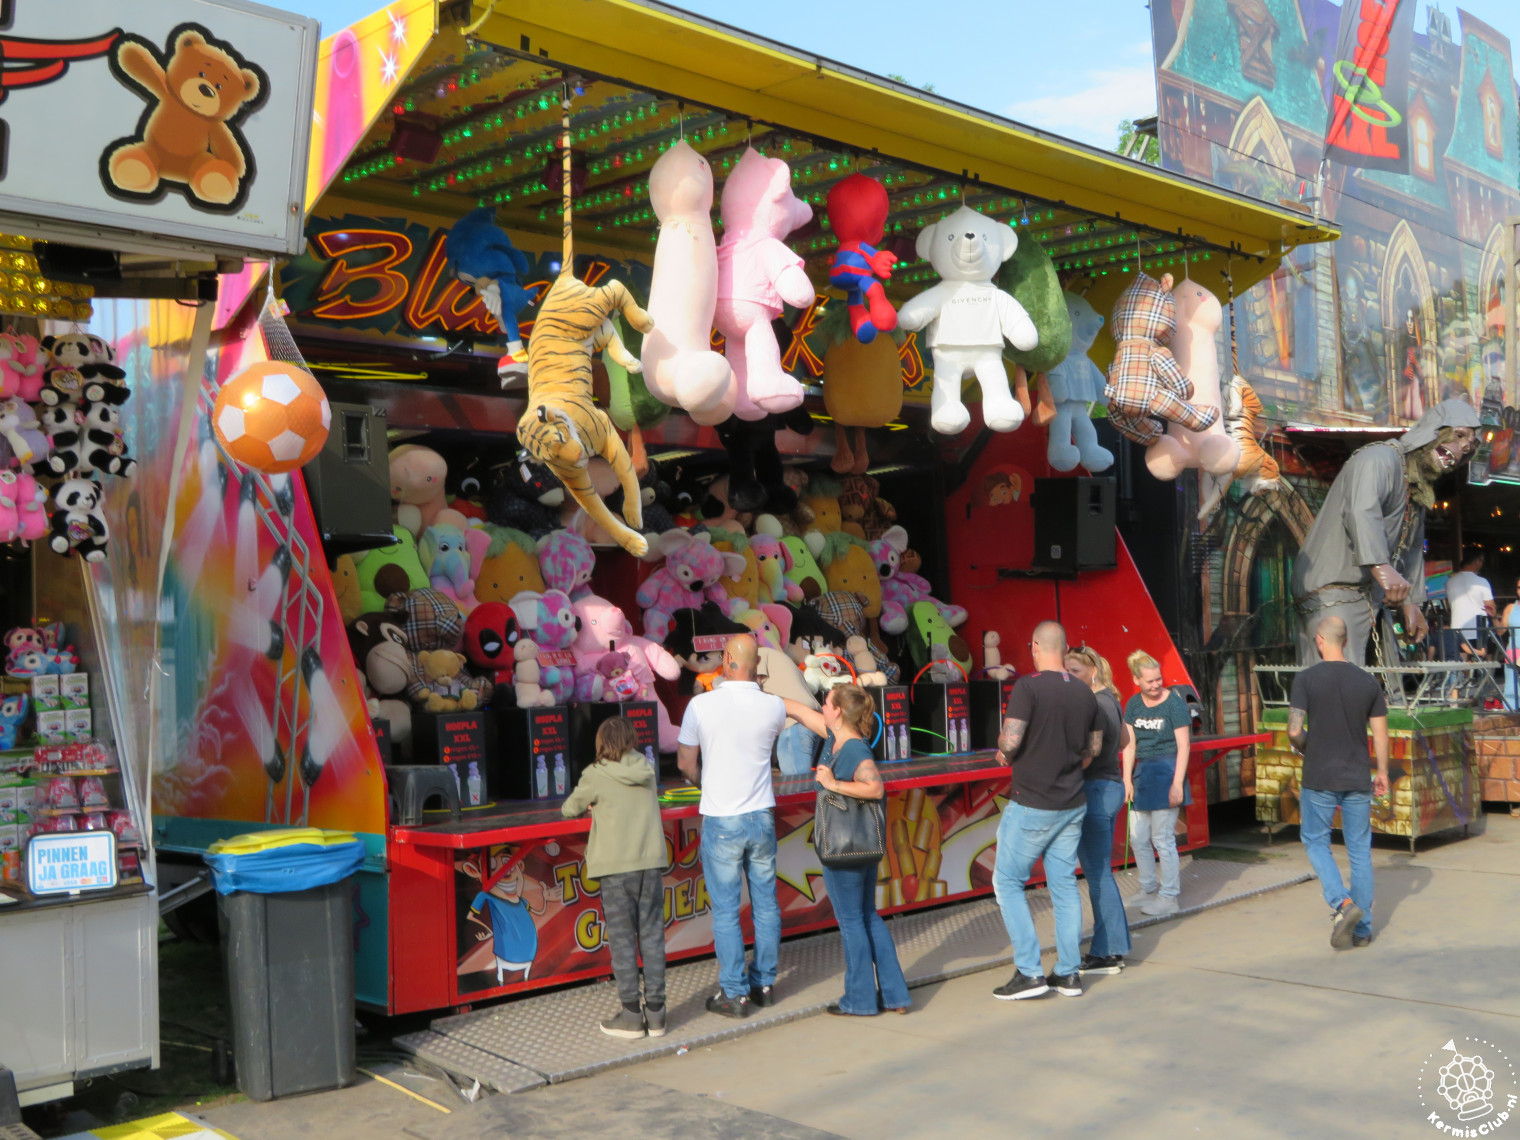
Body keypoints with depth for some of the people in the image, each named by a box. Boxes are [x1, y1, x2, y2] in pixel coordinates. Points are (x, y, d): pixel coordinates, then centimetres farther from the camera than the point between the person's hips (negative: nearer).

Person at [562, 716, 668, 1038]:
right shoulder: (647, 771, 7)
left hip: (616, 867, -4)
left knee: (622, 939, 3)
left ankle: (631, 1015, 6)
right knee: (652, 936, 8)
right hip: (651, 862, 4)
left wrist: (590, 805, 27)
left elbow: (569, 810, 7)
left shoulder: (596, 776, -5)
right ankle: (656, 1013, 11)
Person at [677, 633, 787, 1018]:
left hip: (721, 822, -3)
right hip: (761, 817, 3)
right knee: (766, 903, 14)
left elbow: (685, 763, -1)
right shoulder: (775, 707, -7)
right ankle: (764, 983, 23)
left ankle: (735, 994, 9)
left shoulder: (701, 705, -13)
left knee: (726, 910, 5)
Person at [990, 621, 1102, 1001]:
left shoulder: (1028, 687, -16)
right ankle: (1068, 973, 16)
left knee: (1007, 881, 4)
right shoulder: (1084, 692, 5)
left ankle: (1029, 972, 0)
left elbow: (1010, 741, -22)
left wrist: (1005, 754, -2)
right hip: (1073, 803, 6)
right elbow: (1094, 746, 14)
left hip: (1031, 804, -6)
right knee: (1064, 884, 12)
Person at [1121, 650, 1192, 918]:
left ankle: (1169, 898, 8)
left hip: (1166, 772, -6)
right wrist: (1127, 780, 4)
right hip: (1141, 773, 7)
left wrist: (1177, 783, -15)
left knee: (1163, 838, -2)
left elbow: (1183, 746, -11)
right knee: (1138, 837, 13)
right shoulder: (1134, 704, 7)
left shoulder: (1174, 703, -9)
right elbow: (1130, 744, 9)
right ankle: (1149, 889, 29)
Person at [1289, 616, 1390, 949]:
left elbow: (1294, 731, -15)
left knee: (1315, 842, 13)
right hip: (1357, 778, 3)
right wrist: (1382, 772, 15)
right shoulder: (1368, 681, 0)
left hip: (1319, 778, -3)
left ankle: (1342, 903, -7)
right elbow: (1380, 734, 3)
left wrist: (1308, 751, 6)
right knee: (1359, 850, 11)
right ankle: (1362, 927, 16)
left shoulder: (1306, 679, -10)